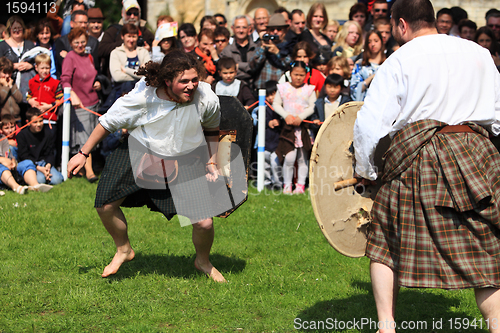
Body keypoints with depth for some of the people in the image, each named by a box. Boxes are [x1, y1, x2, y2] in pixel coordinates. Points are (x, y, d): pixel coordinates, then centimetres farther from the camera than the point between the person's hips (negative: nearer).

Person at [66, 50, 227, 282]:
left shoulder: (206, 99, -22)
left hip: (186, 161, 0)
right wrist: (83, 154, -6)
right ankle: (124, 250, 26)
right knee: (105, 206, -6)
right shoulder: (142, 97, -28)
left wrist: (212, 162, 1)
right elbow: (108, 123, -11)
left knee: (204, 223, -12)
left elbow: (212, 129, 4)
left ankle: (203, 261, 24)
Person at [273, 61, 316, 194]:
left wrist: (301, 117, -15)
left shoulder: (309, 89, 4)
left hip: (304, 127, 1)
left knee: (303, 158, 6)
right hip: (288, 128, -1)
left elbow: (313, 107, -2)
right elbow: (276, 104, 5)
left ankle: (300, 185, 13)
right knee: (289, 157, -9)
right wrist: (286, 116, -10)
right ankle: (287, 185, 2)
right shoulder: (283, 88, 5)